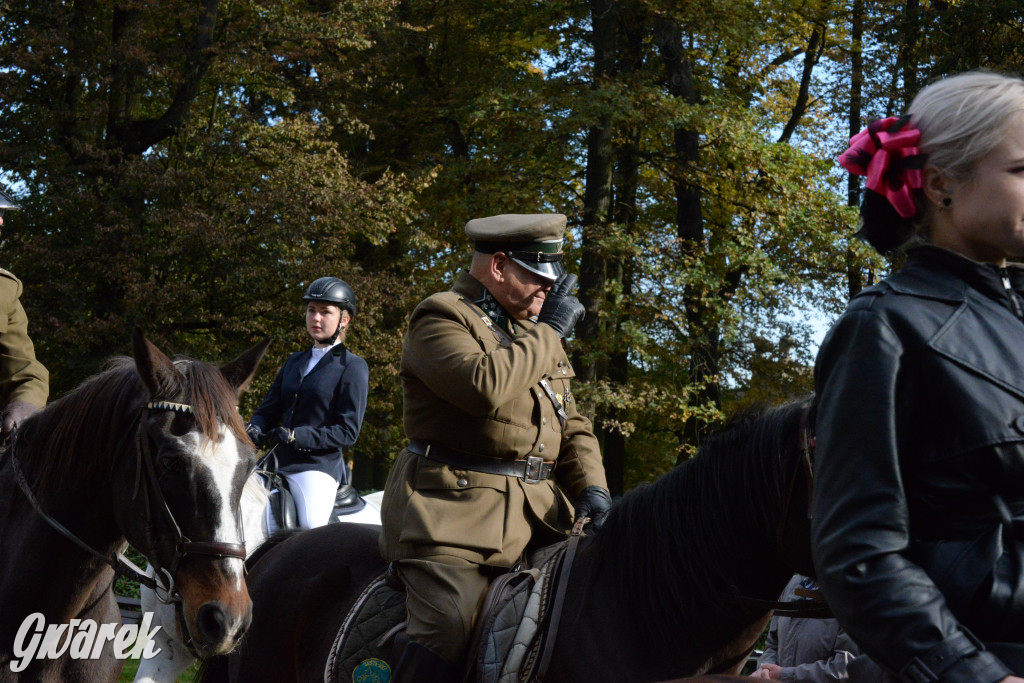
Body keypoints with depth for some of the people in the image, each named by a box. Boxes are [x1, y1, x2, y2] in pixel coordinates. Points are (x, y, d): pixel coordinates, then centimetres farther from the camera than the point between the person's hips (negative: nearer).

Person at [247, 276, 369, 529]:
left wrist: (295, 436, -17)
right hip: (280, 463, 6)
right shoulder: (294, 362, 20)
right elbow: (269, 410, 20)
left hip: (319, 465, -6)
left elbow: (347, 432, -7)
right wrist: (254, 430, -5)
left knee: (313, 528, -25)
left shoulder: (352, 367, 0)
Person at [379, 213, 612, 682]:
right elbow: (485, 387, -24)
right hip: (454, 507, -8)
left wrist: (591, 487, 4)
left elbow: (572, 426, 23)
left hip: (537, 504, 8)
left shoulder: (535, 331, 22)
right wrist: (547, 331, -11)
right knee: (448, 630, -22)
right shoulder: (443, 319, -4)